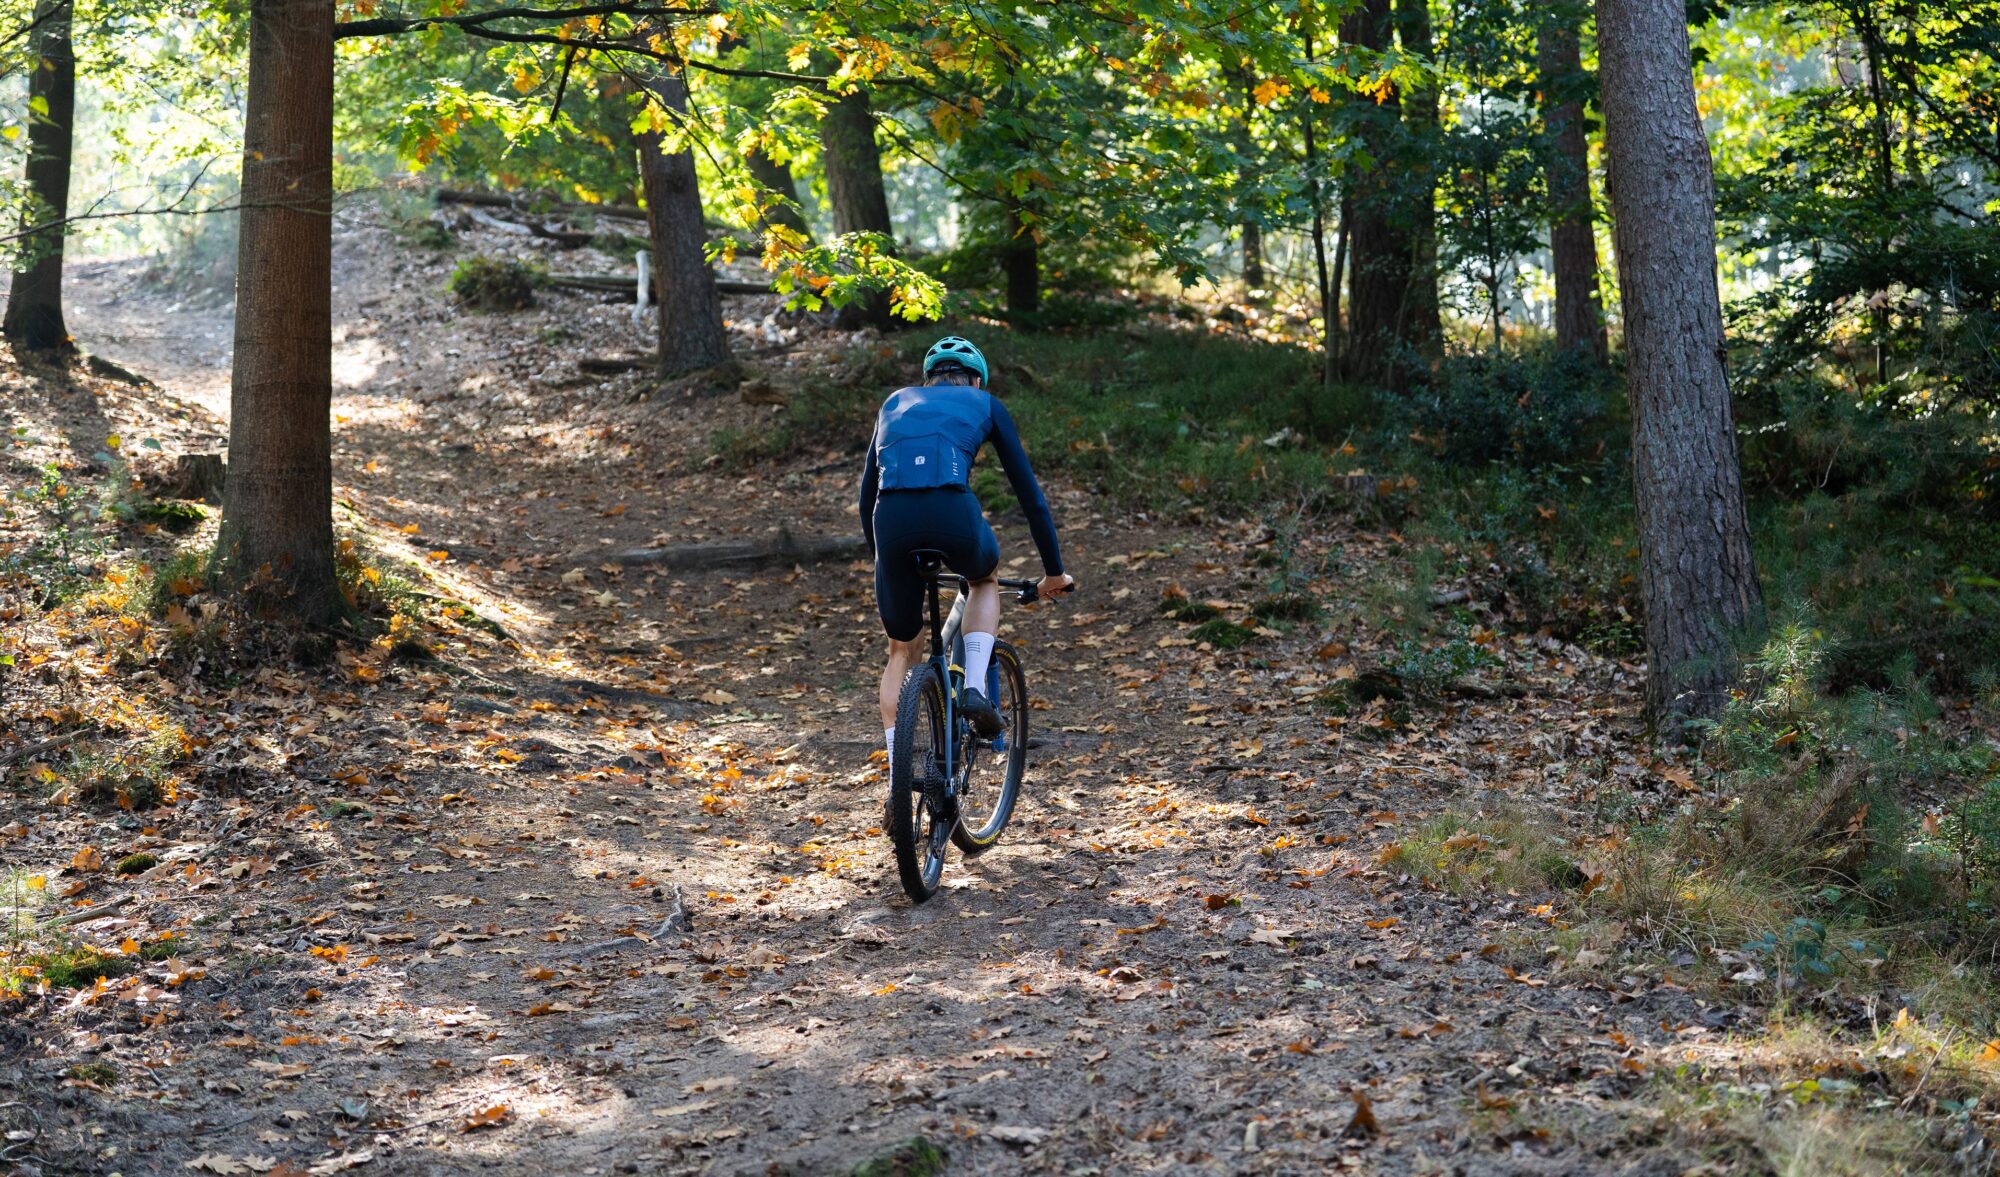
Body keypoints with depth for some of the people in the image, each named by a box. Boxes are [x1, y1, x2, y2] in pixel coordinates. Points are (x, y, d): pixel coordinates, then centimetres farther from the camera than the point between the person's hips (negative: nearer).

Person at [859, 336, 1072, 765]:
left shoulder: (896, 403, 32)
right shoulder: (986, 405, 25)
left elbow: (867, 492, 33)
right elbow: (1028, 492, 26)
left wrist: (880, 555, 44)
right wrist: (1053, 572, 33)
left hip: (892, 520, 2)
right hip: (953, 513, -2)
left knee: (902, 652, 21)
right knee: (985, 578, 35)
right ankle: (974, 689, 15)